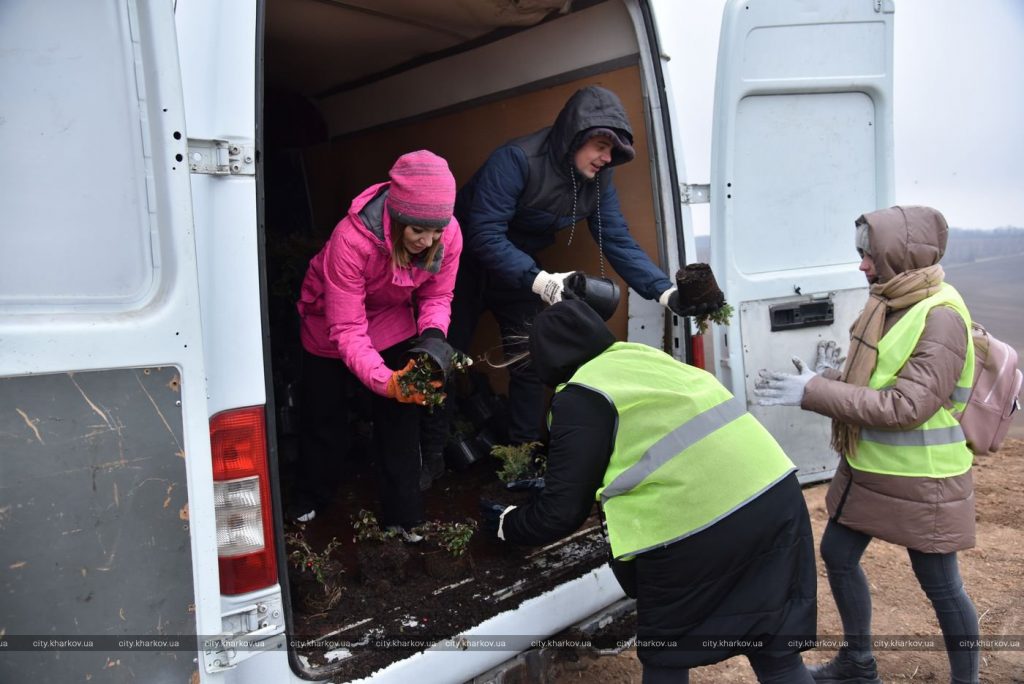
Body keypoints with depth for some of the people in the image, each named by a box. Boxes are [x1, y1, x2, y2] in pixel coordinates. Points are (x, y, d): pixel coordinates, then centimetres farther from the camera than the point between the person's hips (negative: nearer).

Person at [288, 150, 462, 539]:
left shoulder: (448, 235, -28)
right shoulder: (351, 239, -41)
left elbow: (436, 296, -12)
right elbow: (347, 330, -38)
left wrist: (433, 336, -33)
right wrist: (386, 380, -52)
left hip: (393, 324, 3)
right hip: (331, 324, -2)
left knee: (402, 417, -2)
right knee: (324, 418, 14)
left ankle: (403, 514, 16)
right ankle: (311, 498, 41)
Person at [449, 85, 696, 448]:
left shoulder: (598, 181, -10)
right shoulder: (517, 159, -30)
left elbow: (619, 243, -10)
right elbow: (484, 233, -35)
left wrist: (668, 293, -22)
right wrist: (539, 281, -44)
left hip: (520, 269, 6)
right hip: (466, 263, -5)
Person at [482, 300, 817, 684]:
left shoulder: (580, 398, -1)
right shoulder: (643, 356, 20)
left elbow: (562, 511, 1)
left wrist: (507, 524, 21)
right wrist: (546, 482, 43)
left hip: (698, 521, -7)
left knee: (664, 653, 18)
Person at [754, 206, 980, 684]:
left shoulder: (941, 317, -22)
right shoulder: (889, 304, 4)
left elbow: (905, 406, -29)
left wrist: (814, 392, -28)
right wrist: (830, 379, -7)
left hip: (922, 480, -9)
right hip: (868, 469, 9)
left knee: (940, 584, 8)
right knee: (838, 555, 18)